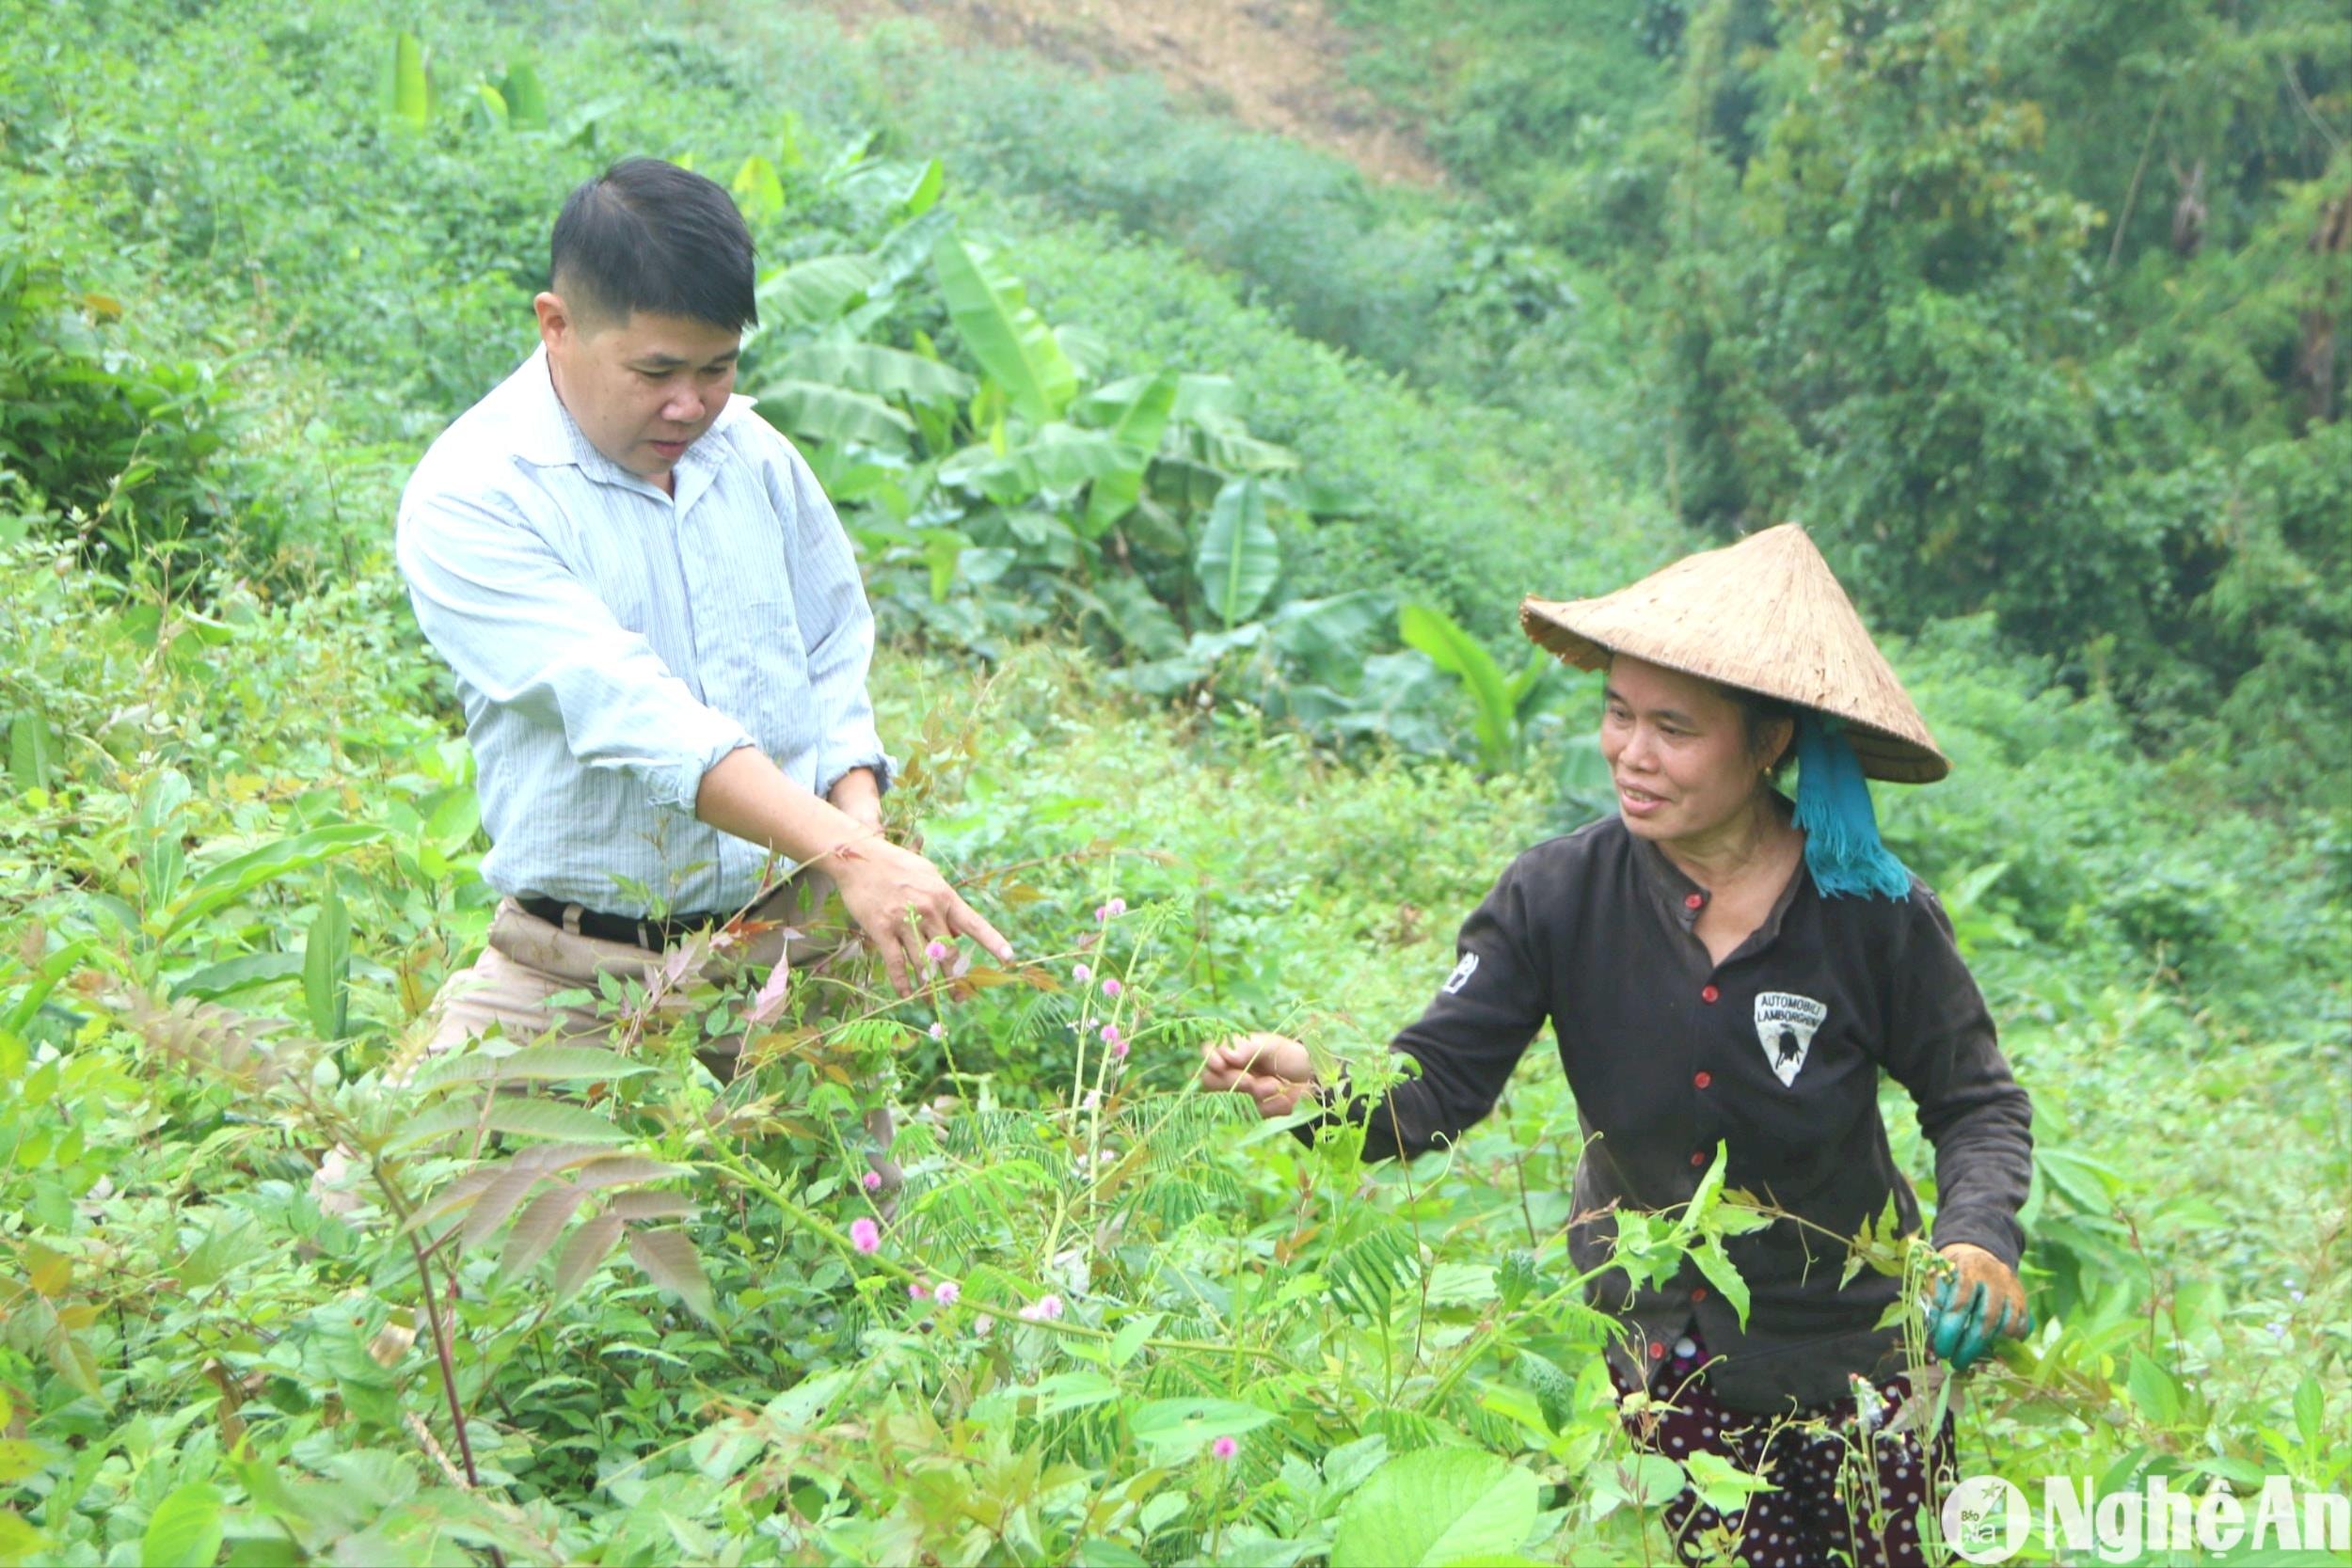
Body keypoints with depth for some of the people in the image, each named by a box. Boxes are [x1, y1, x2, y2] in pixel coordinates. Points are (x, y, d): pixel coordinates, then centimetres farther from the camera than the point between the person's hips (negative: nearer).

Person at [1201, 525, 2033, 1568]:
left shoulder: (1875, 913, -16)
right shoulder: (1561, 896, -15)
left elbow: (1979, 1105, -5)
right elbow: (1436, 1081, -19)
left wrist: (1979, 1237, -24)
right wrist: (1319, 1092, -39)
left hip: (1855, 1357, 0)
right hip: (1661, 1354, 1)